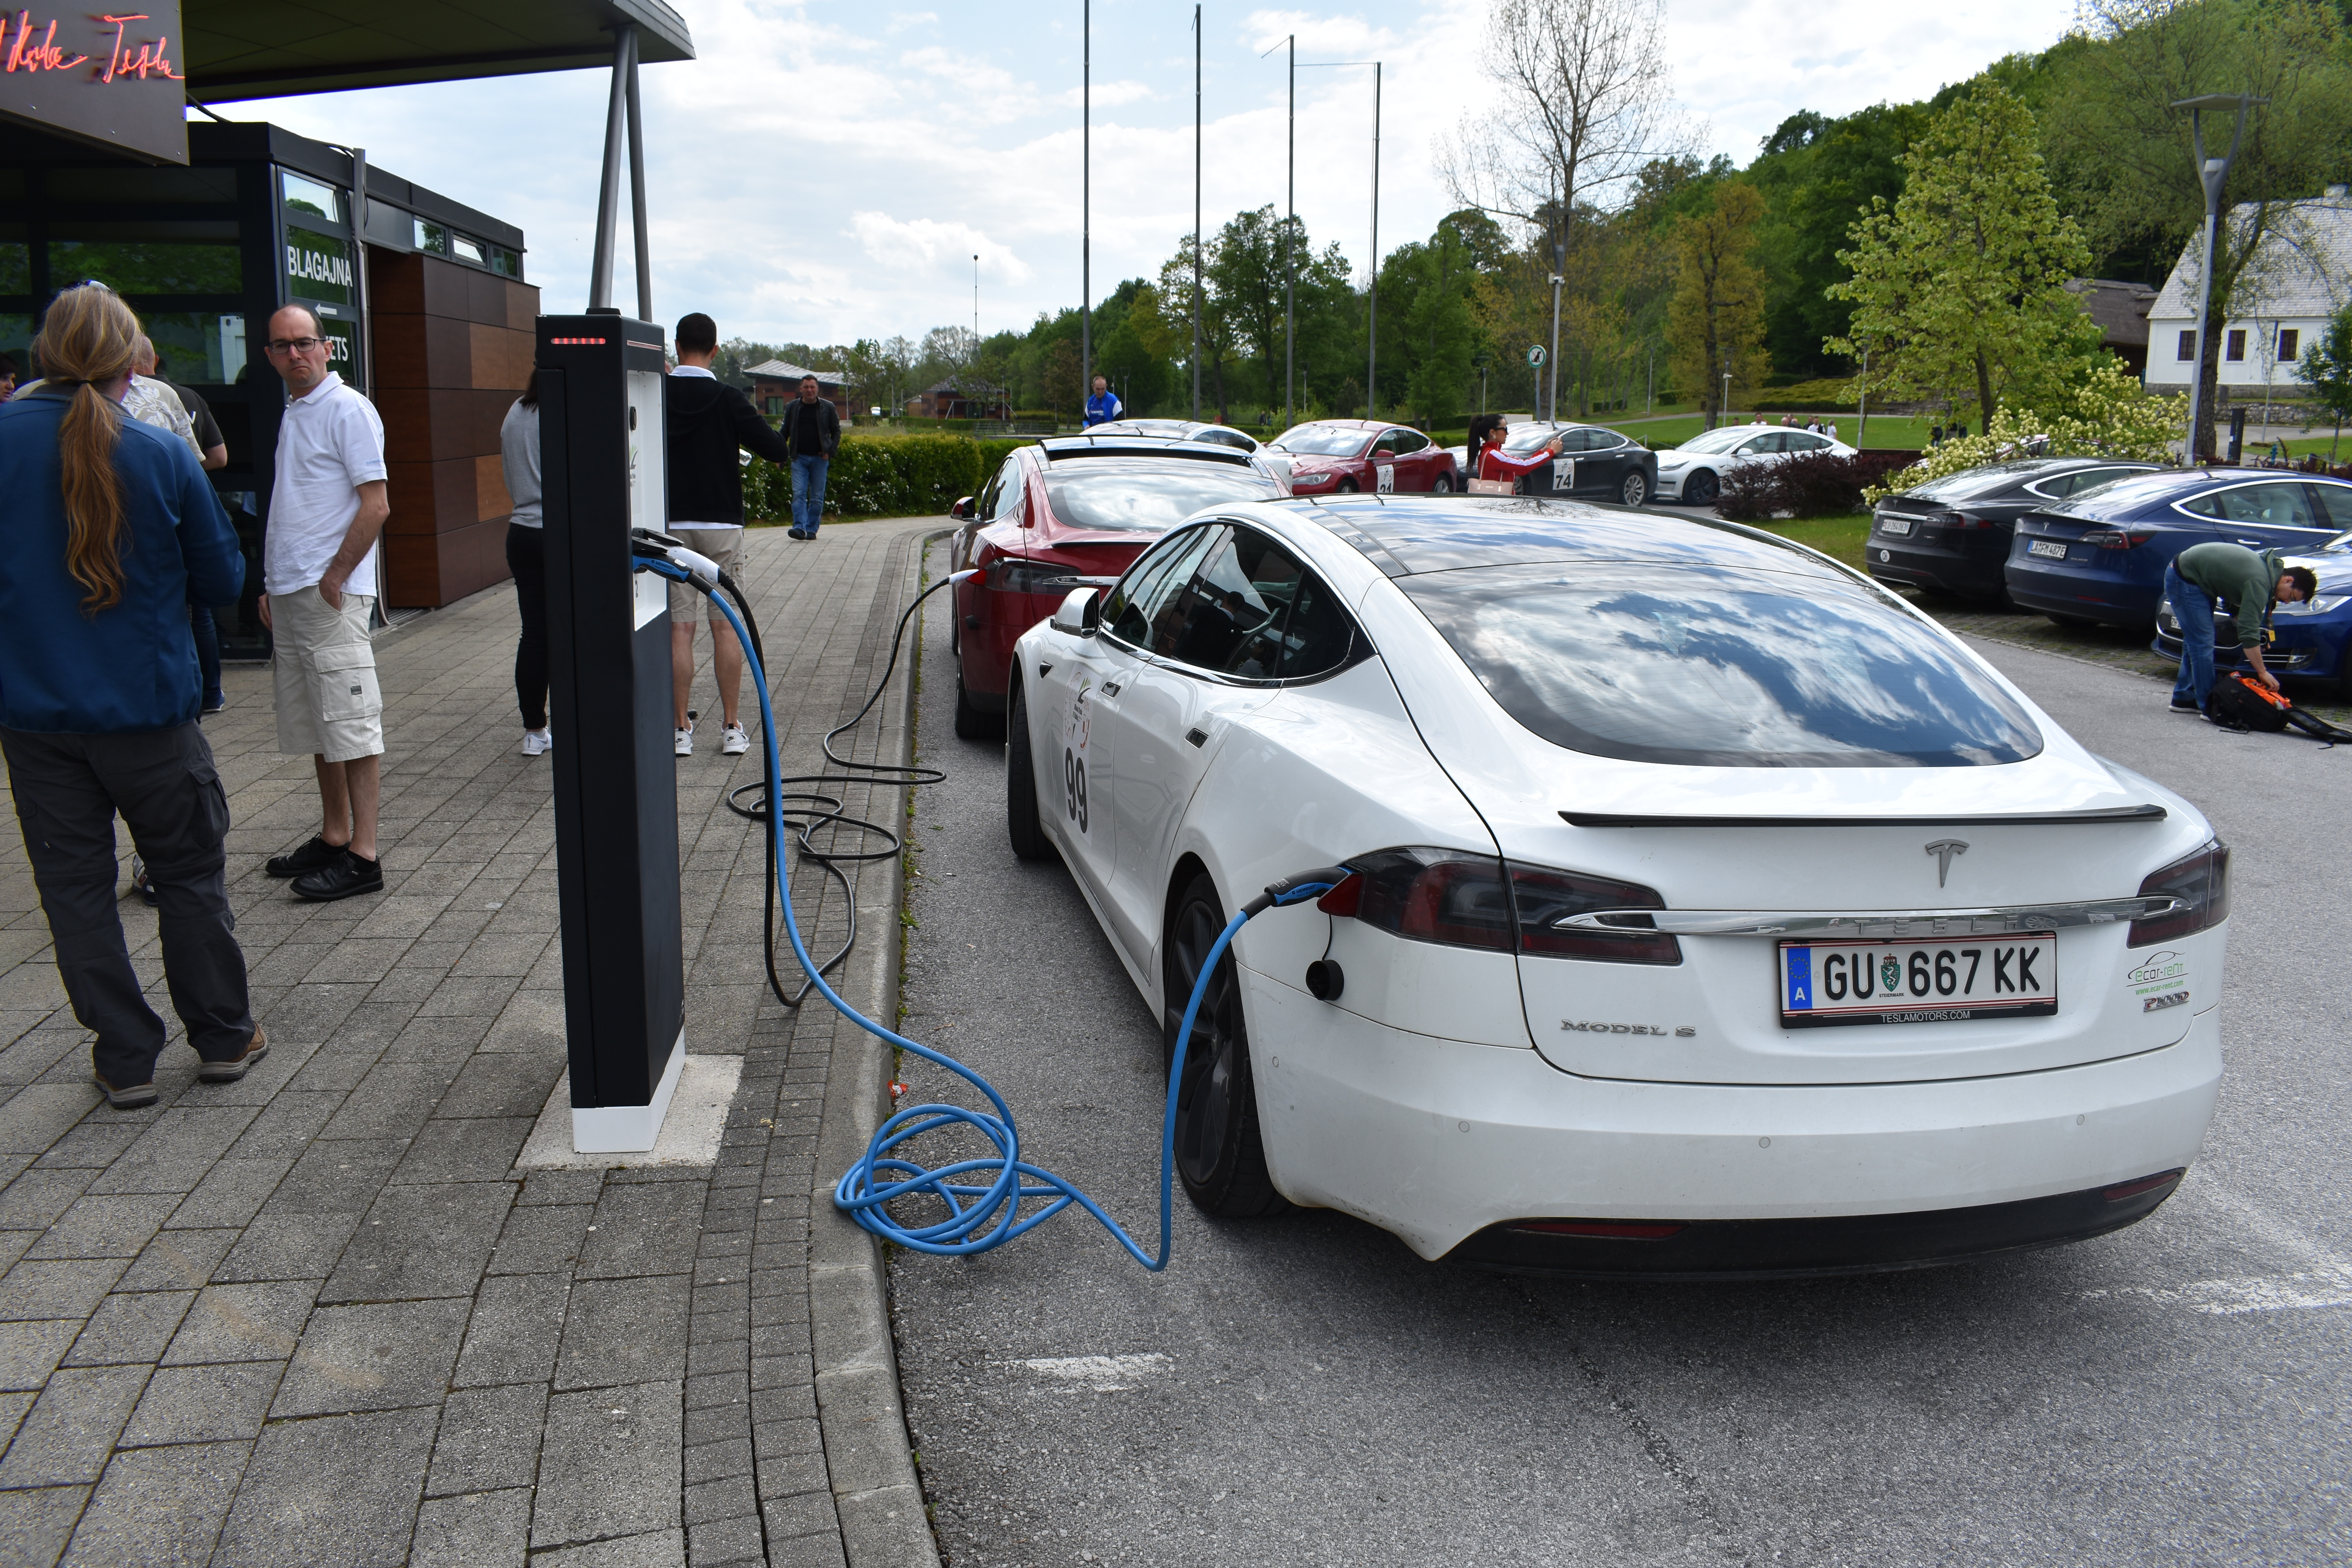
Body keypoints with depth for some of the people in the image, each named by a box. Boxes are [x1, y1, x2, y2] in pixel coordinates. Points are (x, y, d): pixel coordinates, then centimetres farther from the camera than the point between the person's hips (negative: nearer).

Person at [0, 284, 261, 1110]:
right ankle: (224, 1037, 23)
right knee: (189, 871, 13)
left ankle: (125, 1058, 17)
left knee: (75, 885, 11)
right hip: (146, 704, -1)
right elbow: (223, 578, -1)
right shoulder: (162, 454, -11)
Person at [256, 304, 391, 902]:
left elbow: (376, 505, -16)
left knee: (350, 725, -6)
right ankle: (333, 837, 23)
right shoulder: (292, 415, 18)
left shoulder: (348, 410, -9)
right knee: (316, 727, 14)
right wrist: (273, 585, 17)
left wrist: (333, 578, -16)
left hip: (332, 594, -9)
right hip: (290, 595, 9)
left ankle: (363, 854, -4)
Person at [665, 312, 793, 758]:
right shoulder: (727, 399, -7)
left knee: (679, 628, 3)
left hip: (671, 525, 1)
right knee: (725, 626, 5)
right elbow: (776, 449, -9)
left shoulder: (656, 394, -2)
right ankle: (732, 728, 6)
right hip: (721, 524, -1)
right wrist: (783, 455, 15)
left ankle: (681, 730, 4)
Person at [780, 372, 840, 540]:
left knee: (817, 497, 2)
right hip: (799, 458, 0)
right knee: (799, 494, -11)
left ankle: (812, 529, 9)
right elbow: (785, 432, 12)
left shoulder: (828, 408, 4)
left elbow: (837, 431, 9)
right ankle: (800, 527, -15)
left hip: (819, 458, 0)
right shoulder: (792, 407, 7)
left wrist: (830, 452, -4)